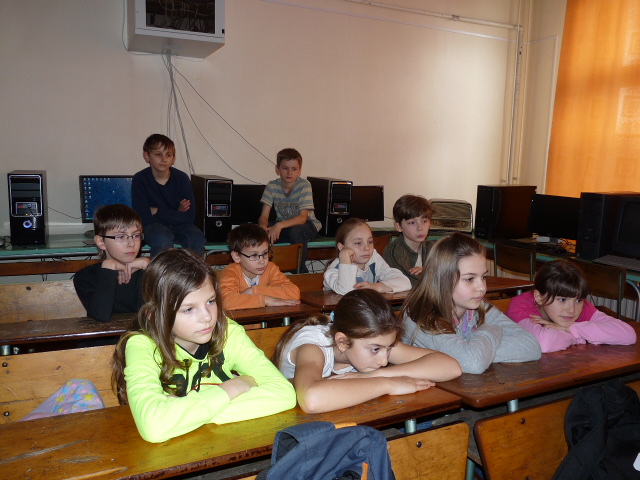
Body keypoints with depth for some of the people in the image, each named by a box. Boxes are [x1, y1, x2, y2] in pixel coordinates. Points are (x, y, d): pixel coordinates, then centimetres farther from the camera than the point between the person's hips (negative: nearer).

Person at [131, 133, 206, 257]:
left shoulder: (182, 178, -11)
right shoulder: (139, 180, -13)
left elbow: (189, 217, -13)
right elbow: (144, 218, -17)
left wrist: (157, 211, -15)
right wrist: (177, 213, -15)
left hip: (180, 225, 2)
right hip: (154, 225, -2)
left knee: (198, 240, -27)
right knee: (163, 239, -35)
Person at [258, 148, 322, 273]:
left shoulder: (304, 185, -19)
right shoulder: (272, 186, -9)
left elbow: (303, 217, -27)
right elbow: (264, 216, -13)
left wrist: (280, 225, -43)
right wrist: (263, 226, -38)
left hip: (307, 224, -3)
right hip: (282, 225, 3)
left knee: (295, 231, -36)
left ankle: (301, 271, -16)